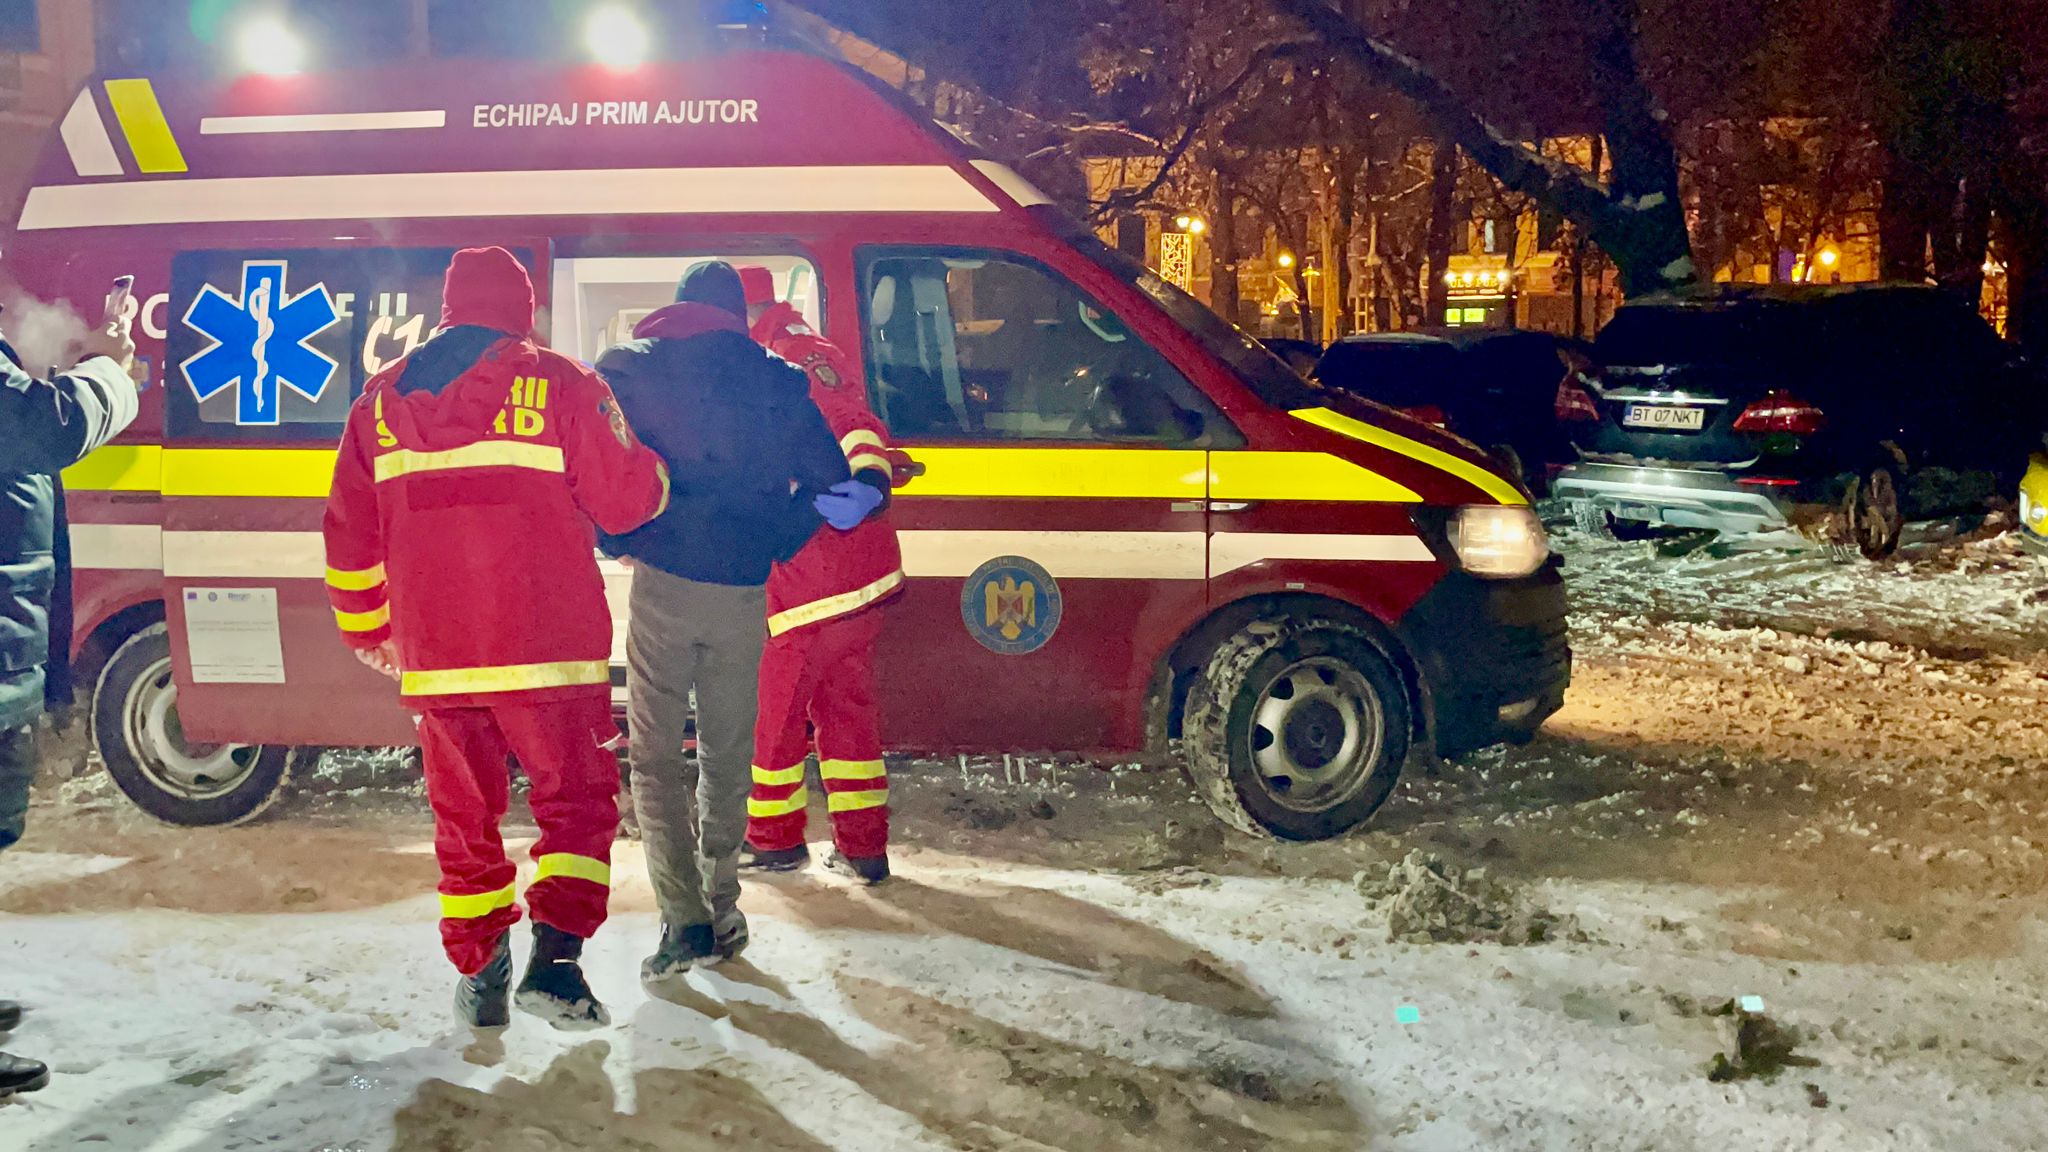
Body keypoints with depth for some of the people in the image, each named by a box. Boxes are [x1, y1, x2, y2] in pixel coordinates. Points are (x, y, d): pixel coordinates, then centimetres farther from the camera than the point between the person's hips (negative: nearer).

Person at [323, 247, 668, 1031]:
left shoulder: (381, 399, 11)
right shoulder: (557, 384, -3)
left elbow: (350, 532, 14)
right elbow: (625, 498, -5)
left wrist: (367, 630, 26)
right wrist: (654, 474, 18)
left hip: (436, 654, 4)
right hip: (549, 647, -4)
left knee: (464, 814, 15)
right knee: (576, 797, 6)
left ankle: (480, 978, 21)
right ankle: (555, 958, -9)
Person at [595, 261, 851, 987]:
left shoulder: (629, 367, 2)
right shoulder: (778, 383, 7)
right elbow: (830, 480, 6)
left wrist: (617, 540, 6)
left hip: (662, 583, -2)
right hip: (741, 596, 2)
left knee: (656, 757, 5)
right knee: (727, 757, 16)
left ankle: (684, 920, -4)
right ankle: (722, 909, 22)